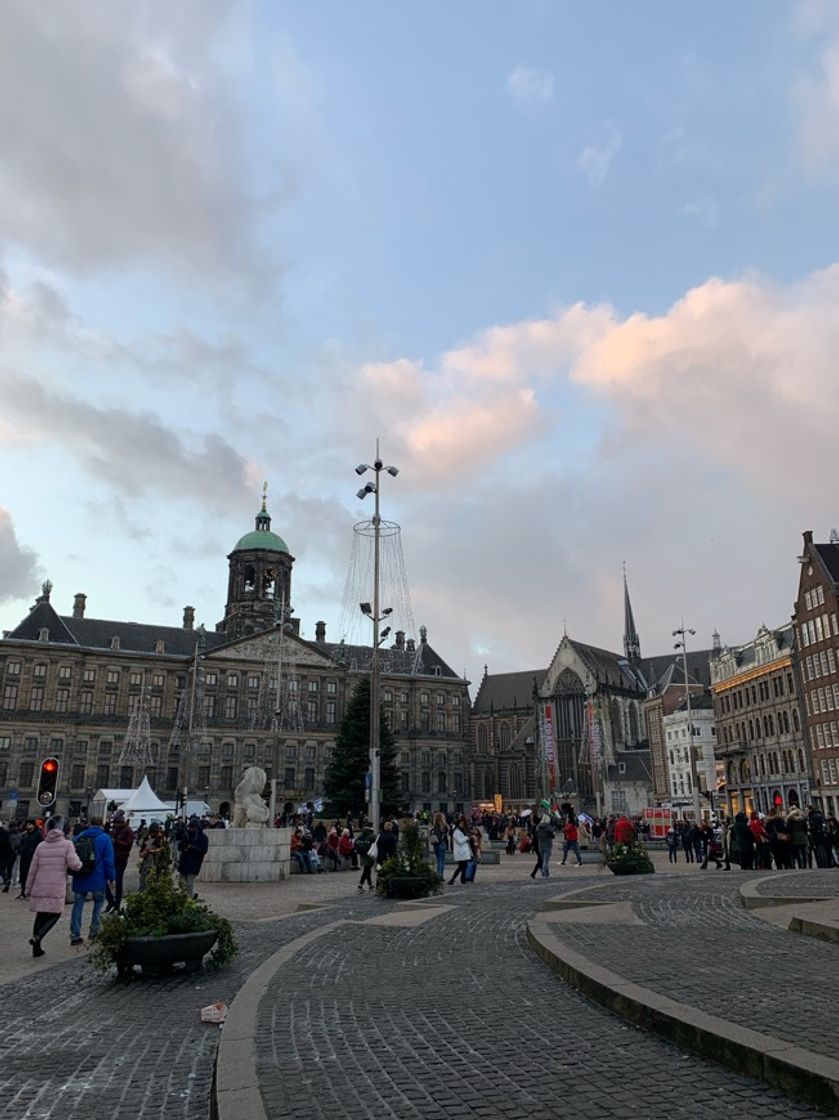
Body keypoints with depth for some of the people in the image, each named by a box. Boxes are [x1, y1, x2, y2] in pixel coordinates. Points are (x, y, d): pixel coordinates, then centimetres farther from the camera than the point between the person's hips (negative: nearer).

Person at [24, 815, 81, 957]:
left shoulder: (40, 846, 5)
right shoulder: (67, 844, -6)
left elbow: (32, 869, 7)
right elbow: (74, 865, -15)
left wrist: (28, 888, 16)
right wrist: (80, 864, 8)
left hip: (40, 887, 4)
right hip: (57, 888, -4)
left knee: (40, 915, 15)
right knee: (55, 914, 9)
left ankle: (36, 947, 17)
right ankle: (37, 936, -12)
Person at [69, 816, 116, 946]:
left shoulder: (79, 837, 6)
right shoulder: (104, 838, -7)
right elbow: (109, 860, -9)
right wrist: (111, 878, -1)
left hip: (80, 879, 3)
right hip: (97, 879, -3)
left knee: (78, 906, 8)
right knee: (98, 902, 15)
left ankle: (75, 935, 6)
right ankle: (94, 931, 15)